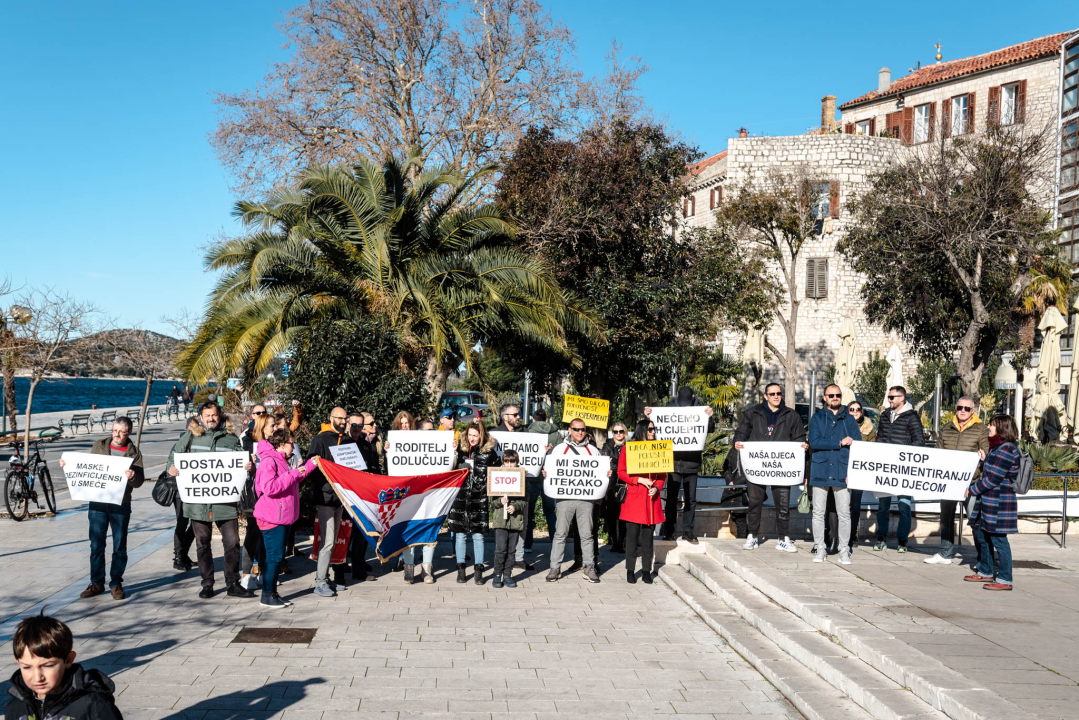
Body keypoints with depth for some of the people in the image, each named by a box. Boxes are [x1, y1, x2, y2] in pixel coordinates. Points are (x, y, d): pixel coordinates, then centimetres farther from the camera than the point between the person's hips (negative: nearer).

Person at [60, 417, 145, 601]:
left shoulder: (134, 453, 0)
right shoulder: (99, 446, 7)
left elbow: (139, 481, -6)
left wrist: (132, 476, -28)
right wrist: (68, 465, 1)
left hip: (120, 505, -2)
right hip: (97, 503, 2)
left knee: (119, 546, 4)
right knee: (96, 545, 7)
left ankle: (116, 583, 14)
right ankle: (97, 583, 17)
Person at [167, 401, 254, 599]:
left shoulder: (231, 438, 8)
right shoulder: (191, 436, 6)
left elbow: (242, 461, 10)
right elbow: (174, 455, 7)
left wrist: (248, 466, -12)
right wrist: (171, 467, -14)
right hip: (198, 500, 0)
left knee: (232, 542, -1)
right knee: (202, 544, 10)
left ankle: (233, 583, 10)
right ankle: (207, 584, 21)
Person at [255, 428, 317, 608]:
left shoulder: (281, 461, 18)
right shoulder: (268, 461, -16)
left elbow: (290, 482, 29)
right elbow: (269, 488, -27)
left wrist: (309, 465, 23)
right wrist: (293, 474, -23)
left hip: (283, 517, 10)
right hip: (272, 517, -10)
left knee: (278, 556, 13)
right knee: (274, 556, -7)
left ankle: (272, 592, 19)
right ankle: (266, 596, 0)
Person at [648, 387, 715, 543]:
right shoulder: (670, 408, -1)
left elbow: (710, 429, -2)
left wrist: (710, 418, -21)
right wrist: (648, 416, -11)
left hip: (692, 462, 0)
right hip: (674, 461, 0)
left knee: (691, 498, 8)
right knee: (671, 498, 5)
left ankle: (687, 530, 16)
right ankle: (668, 530, 13)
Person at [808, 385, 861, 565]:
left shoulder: (849, 420, 11)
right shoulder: (817, 418, 9)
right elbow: (814, 442, -6)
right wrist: (840, 443, -9)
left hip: (841, 473, 0)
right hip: (820, 472, 0)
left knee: (844, 513, 0)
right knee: (818, 513, 2)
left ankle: (844, 550, 8)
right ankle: (820, 548, 11)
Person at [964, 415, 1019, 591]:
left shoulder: (1006, 450, -17)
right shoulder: (997, 447, 14)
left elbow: (993, 479, -19)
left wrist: (973, 490, -11)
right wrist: (984, 459, 10)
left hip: (999, 503, -10)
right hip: (988, 501, 10)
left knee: (998, 539, -5)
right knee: (982, 536, 17)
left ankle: (1004, 579, 2)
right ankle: (985, 572, 30)